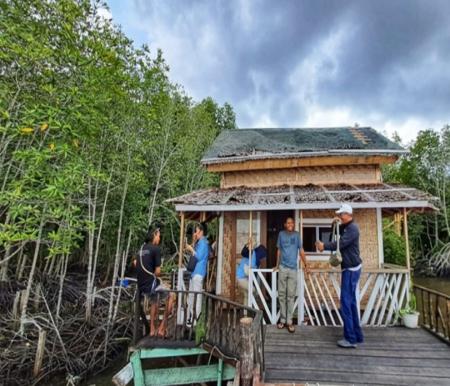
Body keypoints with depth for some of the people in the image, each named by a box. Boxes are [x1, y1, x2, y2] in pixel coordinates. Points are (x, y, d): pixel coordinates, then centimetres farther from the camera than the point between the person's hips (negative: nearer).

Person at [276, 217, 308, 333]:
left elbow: (301, 250, 7)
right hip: (282, 267, 1)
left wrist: (305, 265, 4)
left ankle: (289, 321, 6)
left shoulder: (297, 235, 4)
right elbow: (279, 250, 11)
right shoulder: (281, 234, 5)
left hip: (293, 268, -1)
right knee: (282, 295, 4)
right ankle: (282, 319, 14)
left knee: (291, 295, 0)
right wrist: (277, 265, 11)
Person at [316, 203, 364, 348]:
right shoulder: (346, 228, 16)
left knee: (346, 303, -7)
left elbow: (340, 243, -25)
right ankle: (357, 336, 22)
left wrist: (324, 246, -16)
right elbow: (337, 239, 17)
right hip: (350, 269, 10)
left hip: (351, 270, -10)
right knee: (351, 302, 14)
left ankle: (351, 339, -1)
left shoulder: (352, 228, -16)